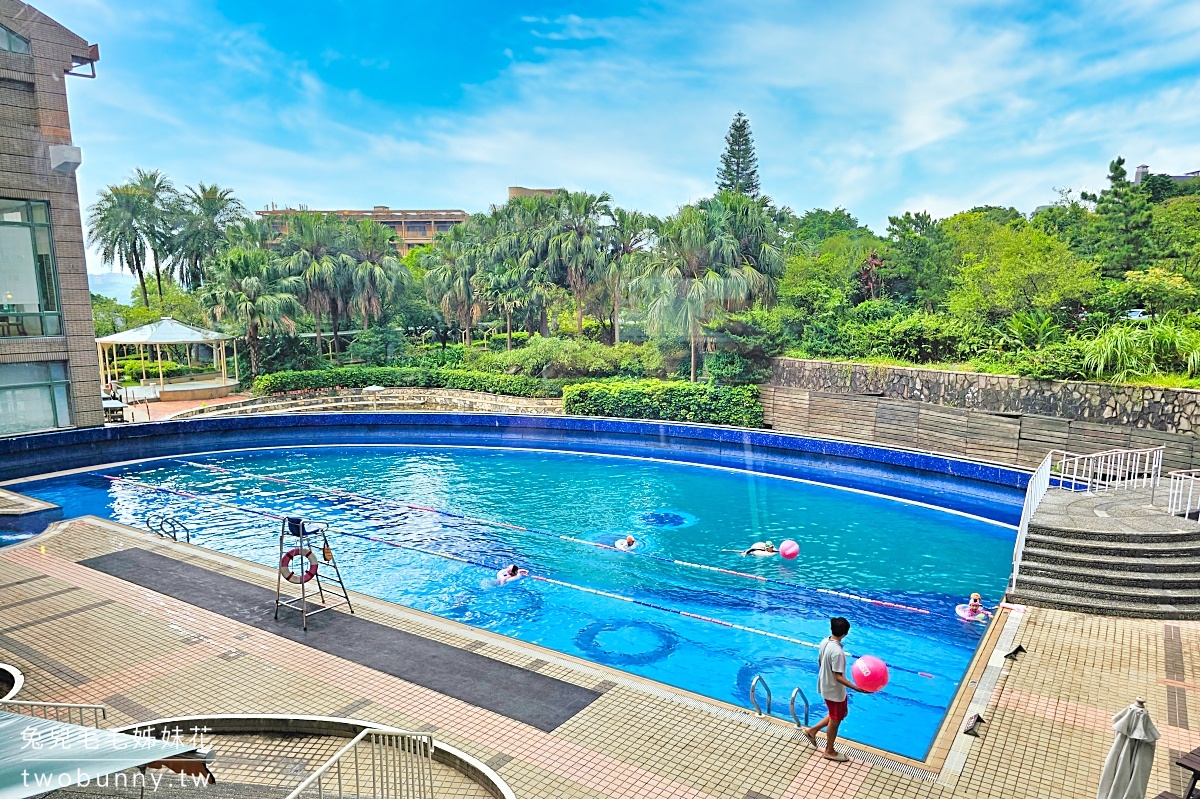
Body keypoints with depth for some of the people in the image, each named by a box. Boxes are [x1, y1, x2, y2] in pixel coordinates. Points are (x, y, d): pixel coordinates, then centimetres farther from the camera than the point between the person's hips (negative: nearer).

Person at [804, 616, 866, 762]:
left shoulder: (824, 642, -7)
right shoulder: (837, 652, -33)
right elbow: (838, 677, -29)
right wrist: (857, 688, -34)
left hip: (826, 686, 8)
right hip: (835, 690, -8)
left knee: (841, 713, 27)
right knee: (835, 720, 13)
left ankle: (813, 730, 31)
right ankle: (829, 751, 32)